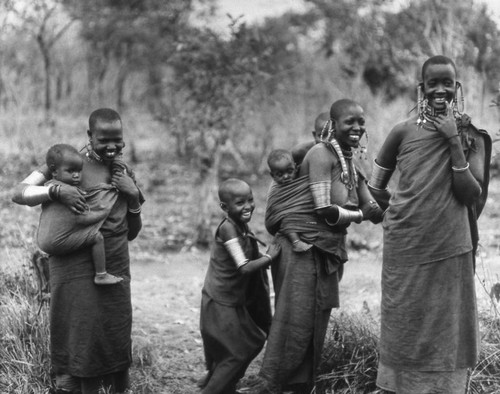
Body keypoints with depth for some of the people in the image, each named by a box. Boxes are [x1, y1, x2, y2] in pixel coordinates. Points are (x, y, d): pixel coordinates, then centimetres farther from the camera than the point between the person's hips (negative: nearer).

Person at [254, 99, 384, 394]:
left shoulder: (350, 162, 16)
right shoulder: (322, 154, -11)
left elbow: (375, 211, 14)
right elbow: (324, 210, -17)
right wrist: (359, 214, -4)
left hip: (328, 253, 9)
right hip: (303, 247, -8)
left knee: (317, 325, 10)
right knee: (295, 323, -8)